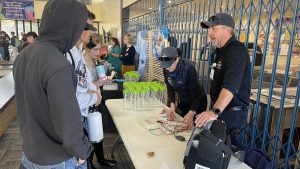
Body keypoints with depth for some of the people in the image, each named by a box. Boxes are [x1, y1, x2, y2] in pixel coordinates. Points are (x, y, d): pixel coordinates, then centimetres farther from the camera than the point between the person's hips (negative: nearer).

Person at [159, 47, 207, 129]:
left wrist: (191, 113, -47)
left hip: (197, 101, -6)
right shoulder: (166, 70, -14)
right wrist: (172, 104, -24)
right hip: (182, 101, 6)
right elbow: (170, 88, -7)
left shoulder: (189, 69, -32)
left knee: (191, 125, 2)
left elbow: (196, 92, -33)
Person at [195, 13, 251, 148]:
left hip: (232, 113, -9)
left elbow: (231, 86, -33)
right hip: (219, 109, 9)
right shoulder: (221, 50, 12)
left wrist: (215, 111, -43)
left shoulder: (236, 50, -19)